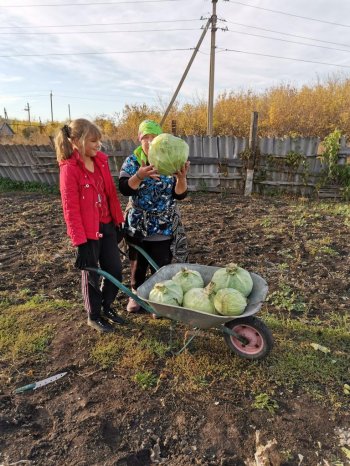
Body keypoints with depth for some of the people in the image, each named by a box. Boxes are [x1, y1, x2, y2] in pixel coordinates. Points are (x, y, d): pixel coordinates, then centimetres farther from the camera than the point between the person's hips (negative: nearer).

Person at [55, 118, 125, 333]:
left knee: (115, 271, 14)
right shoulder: (69, 169, -16)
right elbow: (71, 209, -17)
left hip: (108, 226, 6)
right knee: (92, 275, 11)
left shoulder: (101, 160, 3)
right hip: (89, 232, -6)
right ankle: (94, 316, 33)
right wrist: (80, 241, -18)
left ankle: (107, 307, 39)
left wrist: (118, 220, 10)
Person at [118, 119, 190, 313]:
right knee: (137, 263, 16)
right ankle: (135, 294, 39)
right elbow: (124, 188, -18)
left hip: (164, 227, 0)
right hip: (137, 225, 1)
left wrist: (181, 178, -31)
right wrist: (140, 176, -37)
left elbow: (180, 194, -10)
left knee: (161, 267, 7)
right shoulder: (131, 162, -3)